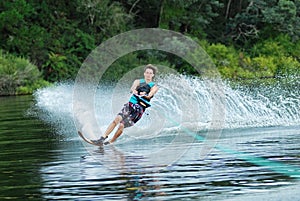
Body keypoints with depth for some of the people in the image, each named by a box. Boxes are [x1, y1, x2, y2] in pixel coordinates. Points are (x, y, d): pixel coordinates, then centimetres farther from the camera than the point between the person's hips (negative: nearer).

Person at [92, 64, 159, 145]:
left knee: (122, 125, -17)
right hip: (130, 105, 2)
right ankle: (103, 138, -22)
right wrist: (133, 91, -31)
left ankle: (110, 142, -6)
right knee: (117, 119, -21)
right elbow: (132, 89, -7)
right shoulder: (138, 82, 14)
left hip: (139, 109, -2)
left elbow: (149, 95, -14)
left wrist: (144, 95, -37)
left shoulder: (154, 86, 6)